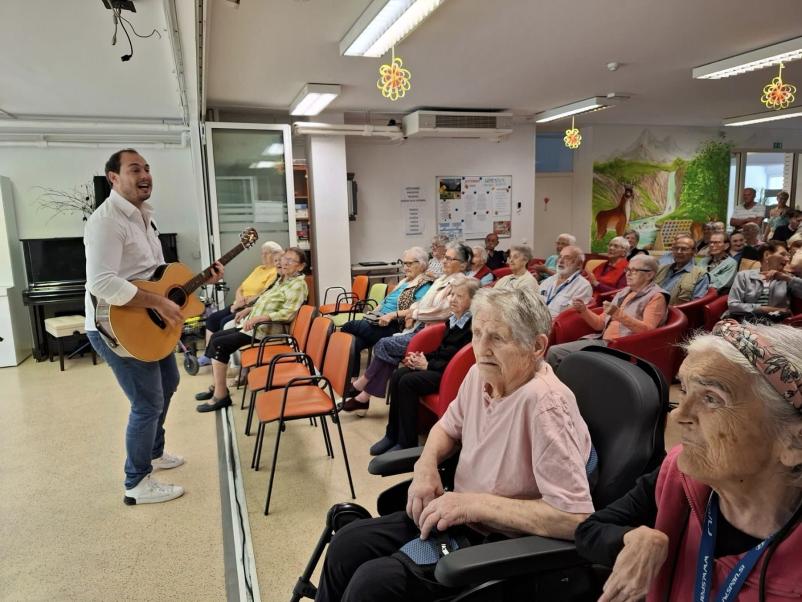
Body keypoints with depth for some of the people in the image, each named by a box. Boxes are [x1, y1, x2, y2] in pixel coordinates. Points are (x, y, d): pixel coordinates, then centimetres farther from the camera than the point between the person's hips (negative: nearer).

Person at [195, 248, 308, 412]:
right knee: (216, 336, 8)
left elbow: (287, 313, -24)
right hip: (256, 325, 10)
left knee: (219, 344, -15)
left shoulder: (298, 285, -13)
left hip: (266, 330, -10)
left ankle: (221, 396, -8)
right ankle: (217, 386, 16)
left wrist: (257, 318, -28)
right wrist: (249, 310, 11)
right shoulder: (282, 280, 16)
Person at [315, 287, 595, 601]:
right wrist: (426, 466, -7)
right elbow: (448, 426, 15)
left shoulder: (546, 403, -30)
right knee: (347, 543, 2)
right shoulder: (480, 374, -4)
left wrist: (476, 503, -26)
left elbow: (575, 518, -32)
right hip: (461, 515, 8)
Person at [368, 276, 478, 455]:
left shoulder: (472, 326, -15)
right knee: (397, 375, -12)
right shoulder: (452, 319, 12)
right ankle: (392, 434, -3)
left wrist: (428, 365, -16)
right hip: (439, 365, 9)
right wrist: (422, 357, 1)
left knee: (408, 382, -24)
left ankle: (407, 442, -12)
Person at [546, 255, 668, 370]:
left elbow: (647, 330, -17)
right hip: (602, 341, 8)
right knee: (553, 351, -8)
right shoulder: (623, 293, 22)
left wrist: (618, 314, -28)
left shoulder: (656, 297, 0)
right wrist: (583, 310, 3)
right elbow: (600, 324, 21)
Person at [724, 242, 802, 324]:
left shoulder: (786, 280, 18)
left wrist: (788, 278, -5)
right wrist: (764, 309, -5)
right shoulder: (744, 275, 11)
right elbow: (733, 305, 0)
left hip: (773, 323, 1)